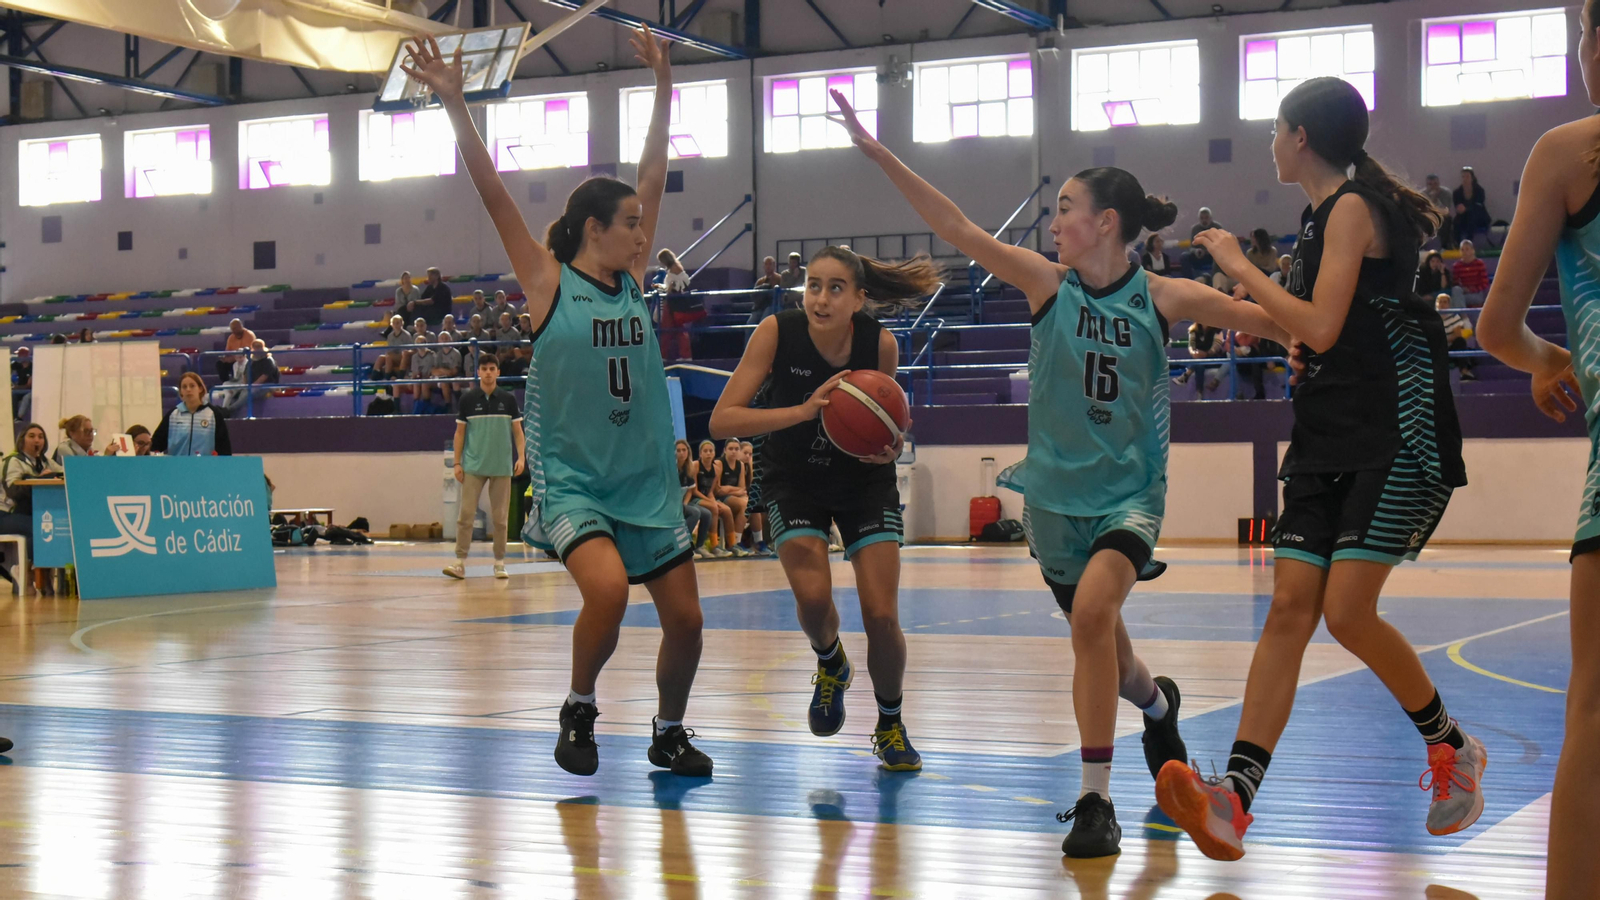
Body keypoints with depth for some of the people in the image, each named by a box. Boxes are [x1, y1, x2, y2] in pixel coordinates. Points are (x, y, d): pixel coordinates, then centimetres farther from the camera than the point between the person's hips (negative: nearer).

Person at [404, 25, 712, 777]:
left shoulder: (631, 280, 9)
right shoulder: (548, 282, -3)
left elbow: (653, 174, 12)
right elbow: (493, 193, -10)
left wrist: (662, 82, 14)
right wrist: (455, 105, -16)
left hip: (646, 480, 5)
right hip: (572, 479, -5)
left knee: (684, 617, 3)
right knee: (608, 587, -27)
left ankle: (670, 733, 26)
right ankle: (578, 709, -1)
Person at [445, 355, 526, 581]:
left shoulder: (508, 400, 4)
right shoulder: (468, 399, 3)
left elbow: (517, 431, 8)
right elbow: (460, 432, 8)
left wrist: (521, 456, -6)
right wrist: (457, 463, 2)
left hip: (501, 467, 0)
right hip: (473, 466, 0)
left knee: (499, 517, 3)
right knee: (465, 515, -7)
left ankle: (499, 563, 11)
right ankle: (460, 562, -5)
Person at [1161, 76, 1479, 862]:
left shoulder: (1353, 207, -9)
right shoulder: (1324, 214, 18)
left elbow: (1321, 327, -18)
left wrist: (1238, 265, -10)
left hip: (1395, 438, -9)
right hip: (1330, 441, 9)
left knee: (1348, 612, -15)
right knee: (1290, 611, -5)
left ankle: (1451, 746, 10)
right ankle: (1233, 799, -15)